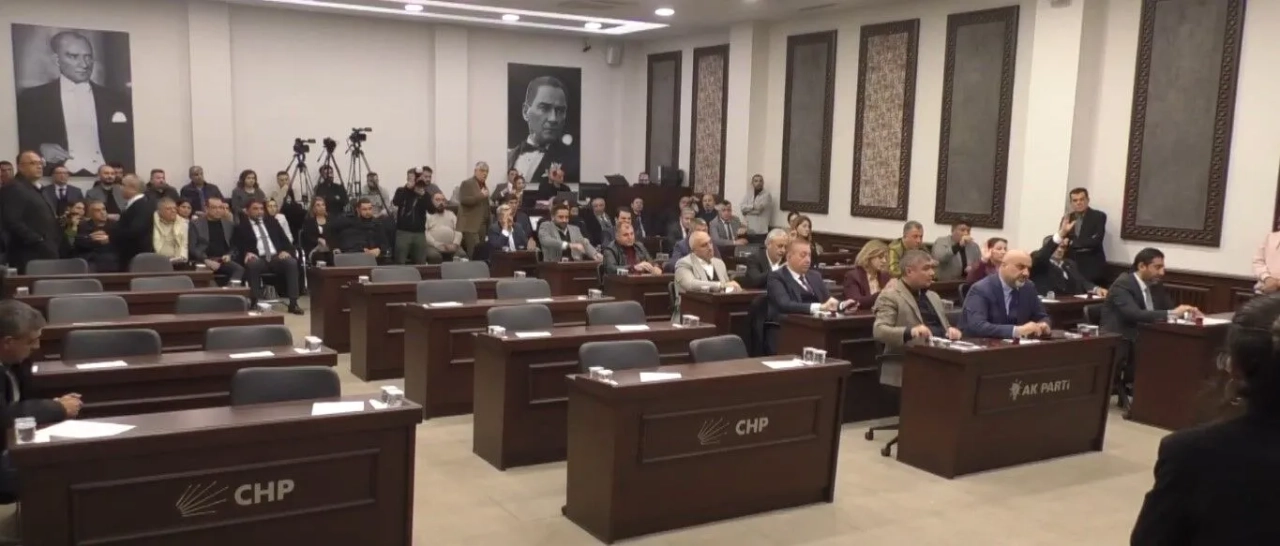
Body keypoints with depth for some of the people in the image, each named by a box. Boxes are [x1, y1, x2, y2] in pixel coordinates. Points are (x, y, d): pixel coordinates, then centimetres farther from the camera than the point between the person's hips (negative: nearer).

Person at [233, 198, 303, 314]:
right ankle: (255, 303, -31)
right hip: (258, 258, -2)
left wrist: (286, 251, -4)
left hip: (276, 256, 2)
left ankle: (293, 303, -30)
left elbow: (284, 239, 18)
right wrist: (246, 253, -17)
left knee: (292, 262, -30)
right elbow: (237, 247, 4)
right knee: (253, 264, -38)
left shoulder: (272, 222, 22)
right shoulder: (241, 227, 13)